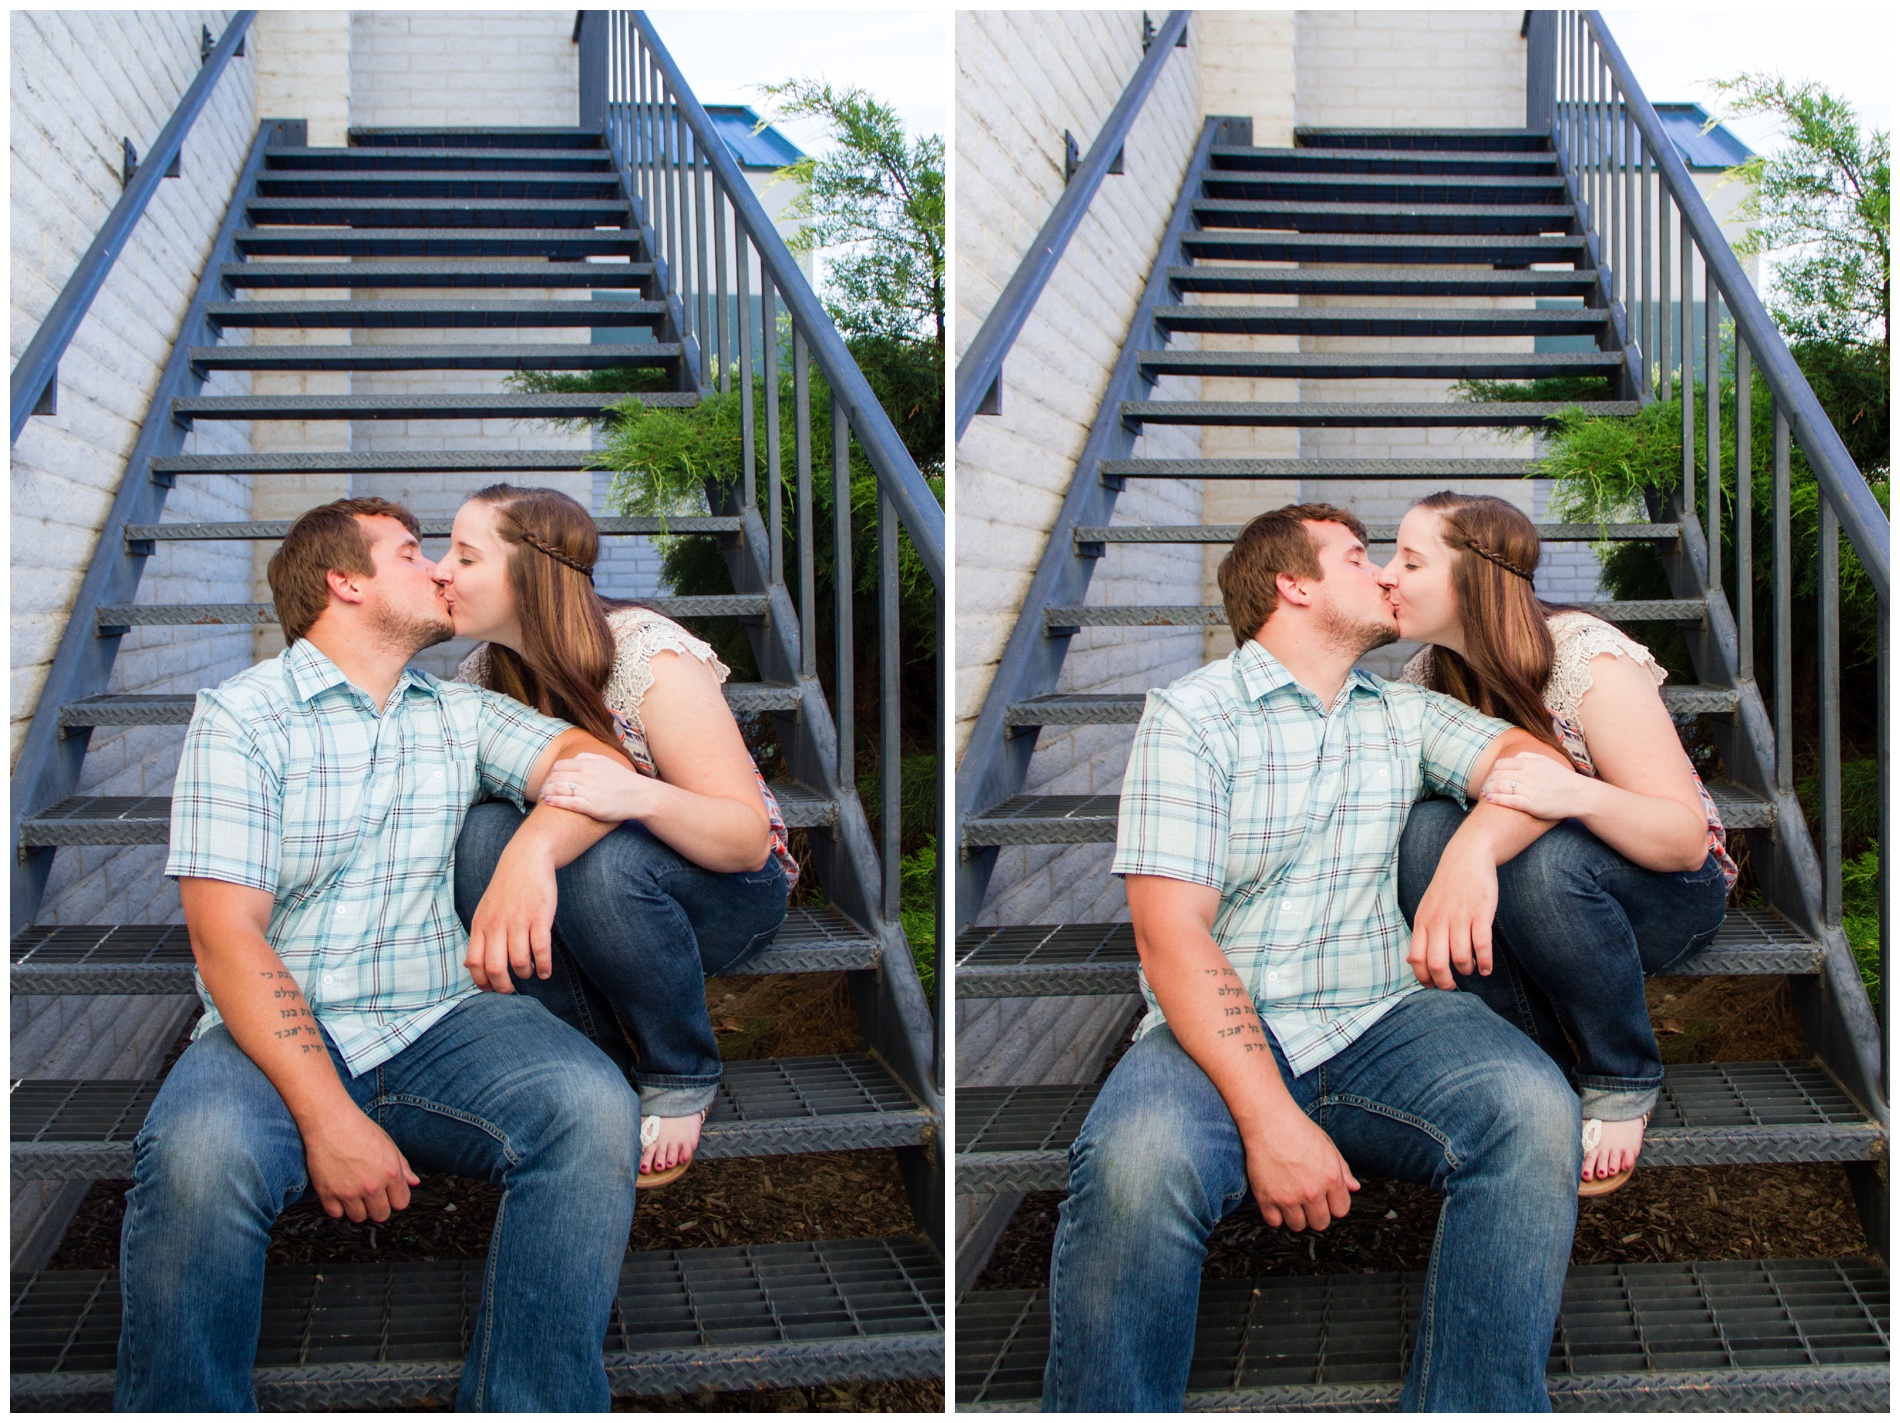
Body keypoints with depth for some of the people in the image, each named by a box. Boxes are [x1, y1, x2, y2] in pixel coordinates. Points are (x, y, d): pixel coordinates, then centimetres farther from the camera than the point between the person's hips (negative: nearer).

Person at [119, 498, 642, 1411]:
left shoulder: (458, 715, 18)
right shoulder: (242, 715, 2)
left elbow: (596, 759, 3)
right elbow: (225, 935, -8)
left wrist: (532, 850, -21)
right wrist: (324, 1113, -21)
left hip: (441, 1025, 3)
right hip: (276, 1030, -3)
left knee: (591, 1107, -28)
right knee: (199, 1153, -37)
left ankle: (521, 1412, -20)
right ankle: (183, 1412, -14)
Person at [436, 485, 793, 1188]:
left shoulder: (650, 657, -24)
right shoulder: (483, 674, -6)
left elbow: (748, 839, -25)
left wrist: (642, 797, -46)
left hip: (730, 892, -5)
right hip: (592, 896, 5)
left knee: (605, 862, -38)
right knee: (486, 831, -27)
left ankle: (683, 1083, -14)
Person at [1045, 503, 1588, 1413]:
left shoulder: (1404, 715, 19)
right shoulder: (1190, 714, 1)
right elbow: (1171, 935, -10)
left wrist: (1474, 849, -20)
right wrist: (1266, 1115, -22)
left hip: (1383, 1022, 4)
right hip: (1220, 1032, -4)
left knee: (1533, 1108, -28)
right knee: (1139, 1159, -36)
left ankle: (1471, 1411, -18)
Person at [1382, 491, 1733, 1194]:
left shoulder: (1588, 660, -21)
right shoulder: (1428, 674, -3)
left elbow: (1686, 839, -24)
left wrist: (1579, 795, -44)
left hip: (1667, 895, -5)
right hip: (1536, 900, 5)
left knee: (1544, 856, -38)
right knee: (1426, 829, -27)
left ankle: (1624, 1084, -15)